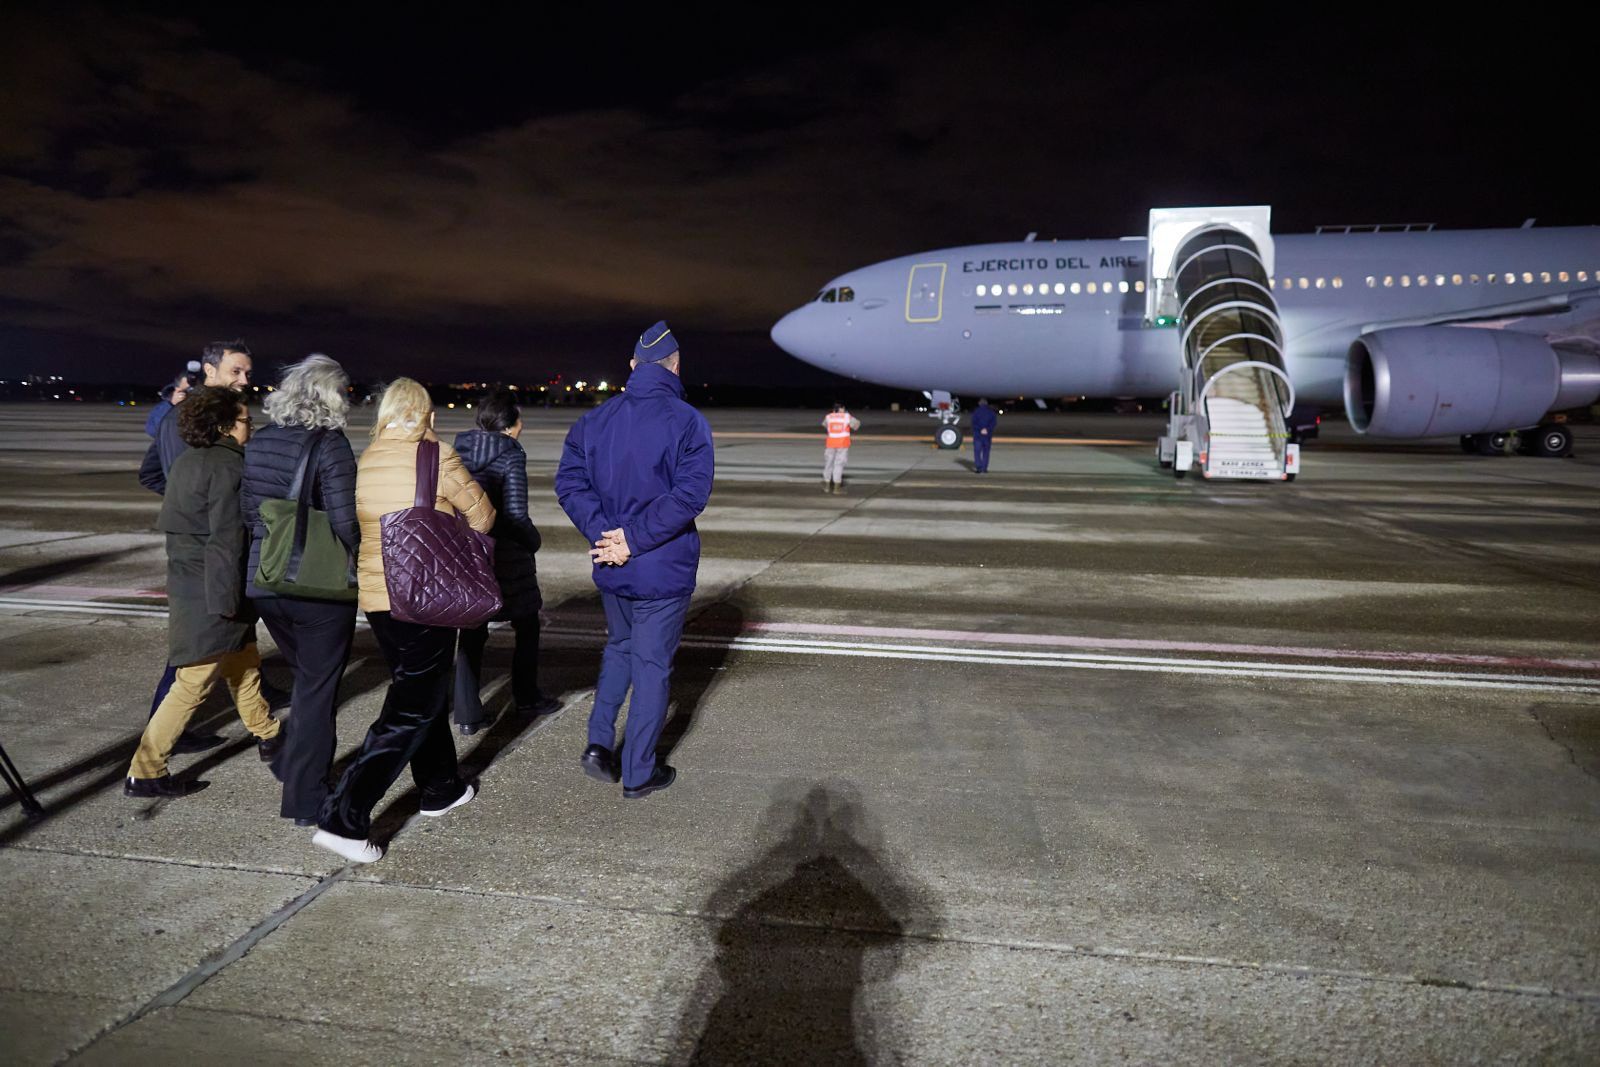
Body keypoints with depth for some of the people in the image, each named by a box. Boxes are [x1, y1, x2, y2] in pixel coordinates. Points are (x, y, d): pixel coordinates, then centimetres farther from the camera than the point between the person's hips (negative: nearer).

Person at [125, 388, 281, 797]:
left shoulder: (187, 462, 12)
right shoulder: (227, 466, -18)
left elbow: (174, 523, 19)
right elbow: (226, 539, -22)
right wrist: (226, 600, -21)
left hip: (190, 584, 10)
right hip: (213, 594, -10)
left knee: (243, 664, 22)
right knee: (194, 684, -2)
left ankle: (266, 736, 37)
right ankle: (144, 773, 4)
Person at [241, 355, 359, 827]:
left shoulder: (258, 443, 5)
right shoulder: (330, 444, -15)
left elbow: (244, 512, 10)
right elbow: (344, 522, -19)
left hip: (263, 582, 6)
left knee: (306, 676, 26)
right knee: (318, 687, 7)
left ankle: (294, 765, 38)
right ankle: (306, 799, 14)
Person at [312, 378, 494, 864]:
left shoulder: (364, 461, 3)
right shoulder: (436, 457, -10)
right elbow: (482, 514, 1)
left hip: (376, 599, 6)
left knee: (424, 692, 22)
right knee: (409, 713, 1)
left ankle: (441, 787, 37)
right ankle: (344, 818, -4)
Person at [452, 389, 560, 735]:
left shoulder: (459, 451, 3)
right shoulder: (511, 456, -14)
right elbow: (516, 515, -18)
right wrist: (533, 543, -1)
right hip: (506, 557, -5)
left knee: (472, 632, 11)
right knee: (526, 627, 15)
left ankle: (467, 713, 10)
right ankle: (526, 697, 27)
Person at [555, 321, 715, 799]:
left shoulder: (595, 419, 4)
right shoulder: (687, 422, -12)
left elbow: (569, 481, -4)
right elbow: (690, 493, -23)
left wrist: (603, 533, -12)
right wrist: (635, 538, -19)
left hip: (611, 568, 5)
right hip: (664, 570, -4)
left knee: (619, 646, 26)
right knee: (652, 664, 7)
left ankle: (600, 742, 15)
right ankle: (638, 773, 17)